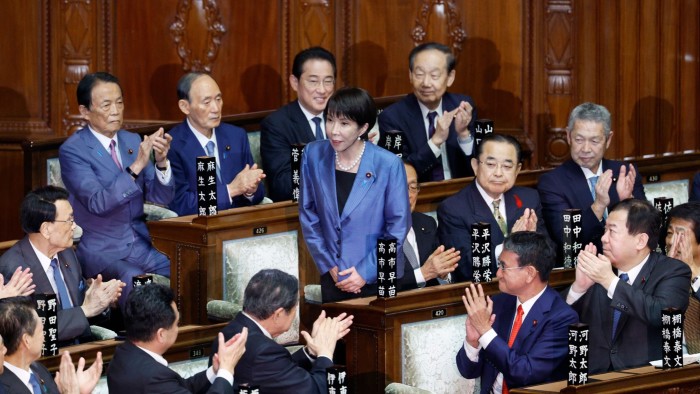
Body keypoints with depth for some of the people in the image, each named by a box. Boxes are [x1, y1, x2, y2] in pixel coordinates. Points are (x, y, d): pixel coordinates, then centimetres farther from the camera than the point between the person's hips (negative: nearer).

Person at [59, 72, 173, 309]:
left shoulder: (132, 141, 11)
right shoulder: (73, 150, -8)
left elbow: (161, 197, 7)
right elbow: (97, 203, -21)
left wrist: (161, 162, -12)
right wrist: (136, 167, -29)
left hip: (140, 246, 5)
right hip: (100, 251, -5)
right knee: (133, 279, -35)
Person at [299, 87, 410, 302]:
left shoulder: (389, 165, -14)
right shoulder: (313, 155, -6)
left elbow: (398, 226, -8)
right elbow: (308, 215, 3)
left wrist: (366, 272, -11)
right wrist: (328, 265, -2)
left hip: (379, 278, -3)